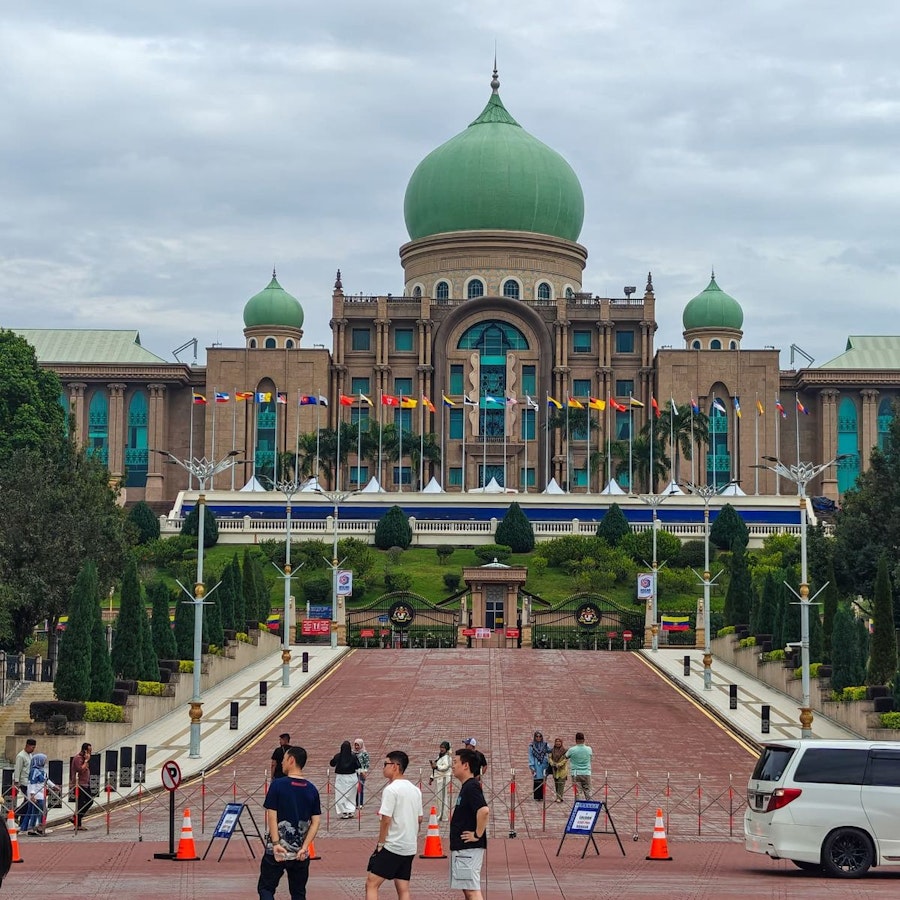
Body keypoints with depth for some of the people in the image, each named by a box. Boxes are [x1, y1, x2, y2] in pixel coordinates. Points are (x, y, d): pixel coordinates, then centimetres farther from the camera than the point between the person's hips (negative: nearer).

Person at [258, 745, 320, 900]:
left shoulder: (278, 785, -8)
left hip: (277, 851, -3)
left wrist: (275, 844, -13)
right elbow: (316, 822, 0)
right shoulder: (311, 789, 3)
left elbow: (272, 816, -13)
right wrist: (304, 847, -4)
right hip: (300, 853, 4)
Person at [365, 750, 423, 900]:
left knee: (371, 884, -3)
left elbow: (386, 821, -16)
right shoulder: (415, 790, 11)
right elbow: (419, 819, 17)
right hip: (410, 848, 8)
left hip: (392, 846, -8)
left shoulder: (391, 790, -13)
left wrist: (380, 844, -8)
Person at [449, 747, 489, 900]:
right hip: (462, 848, 11)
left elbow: (484, 811, -31)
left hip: (469, 848, -11)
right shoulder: (466, 786, 15)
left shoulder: (471, 787, -16)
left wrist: (477, 834, -21)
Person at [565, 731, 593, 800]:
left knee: (577, 792, -1)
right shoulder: (589, 749, -2)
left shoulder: (572, 750, -9)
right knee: (587, 791, 7)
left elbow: (566, 757, 10)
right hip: (586, 773, 2)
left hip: (576, 774, -2)